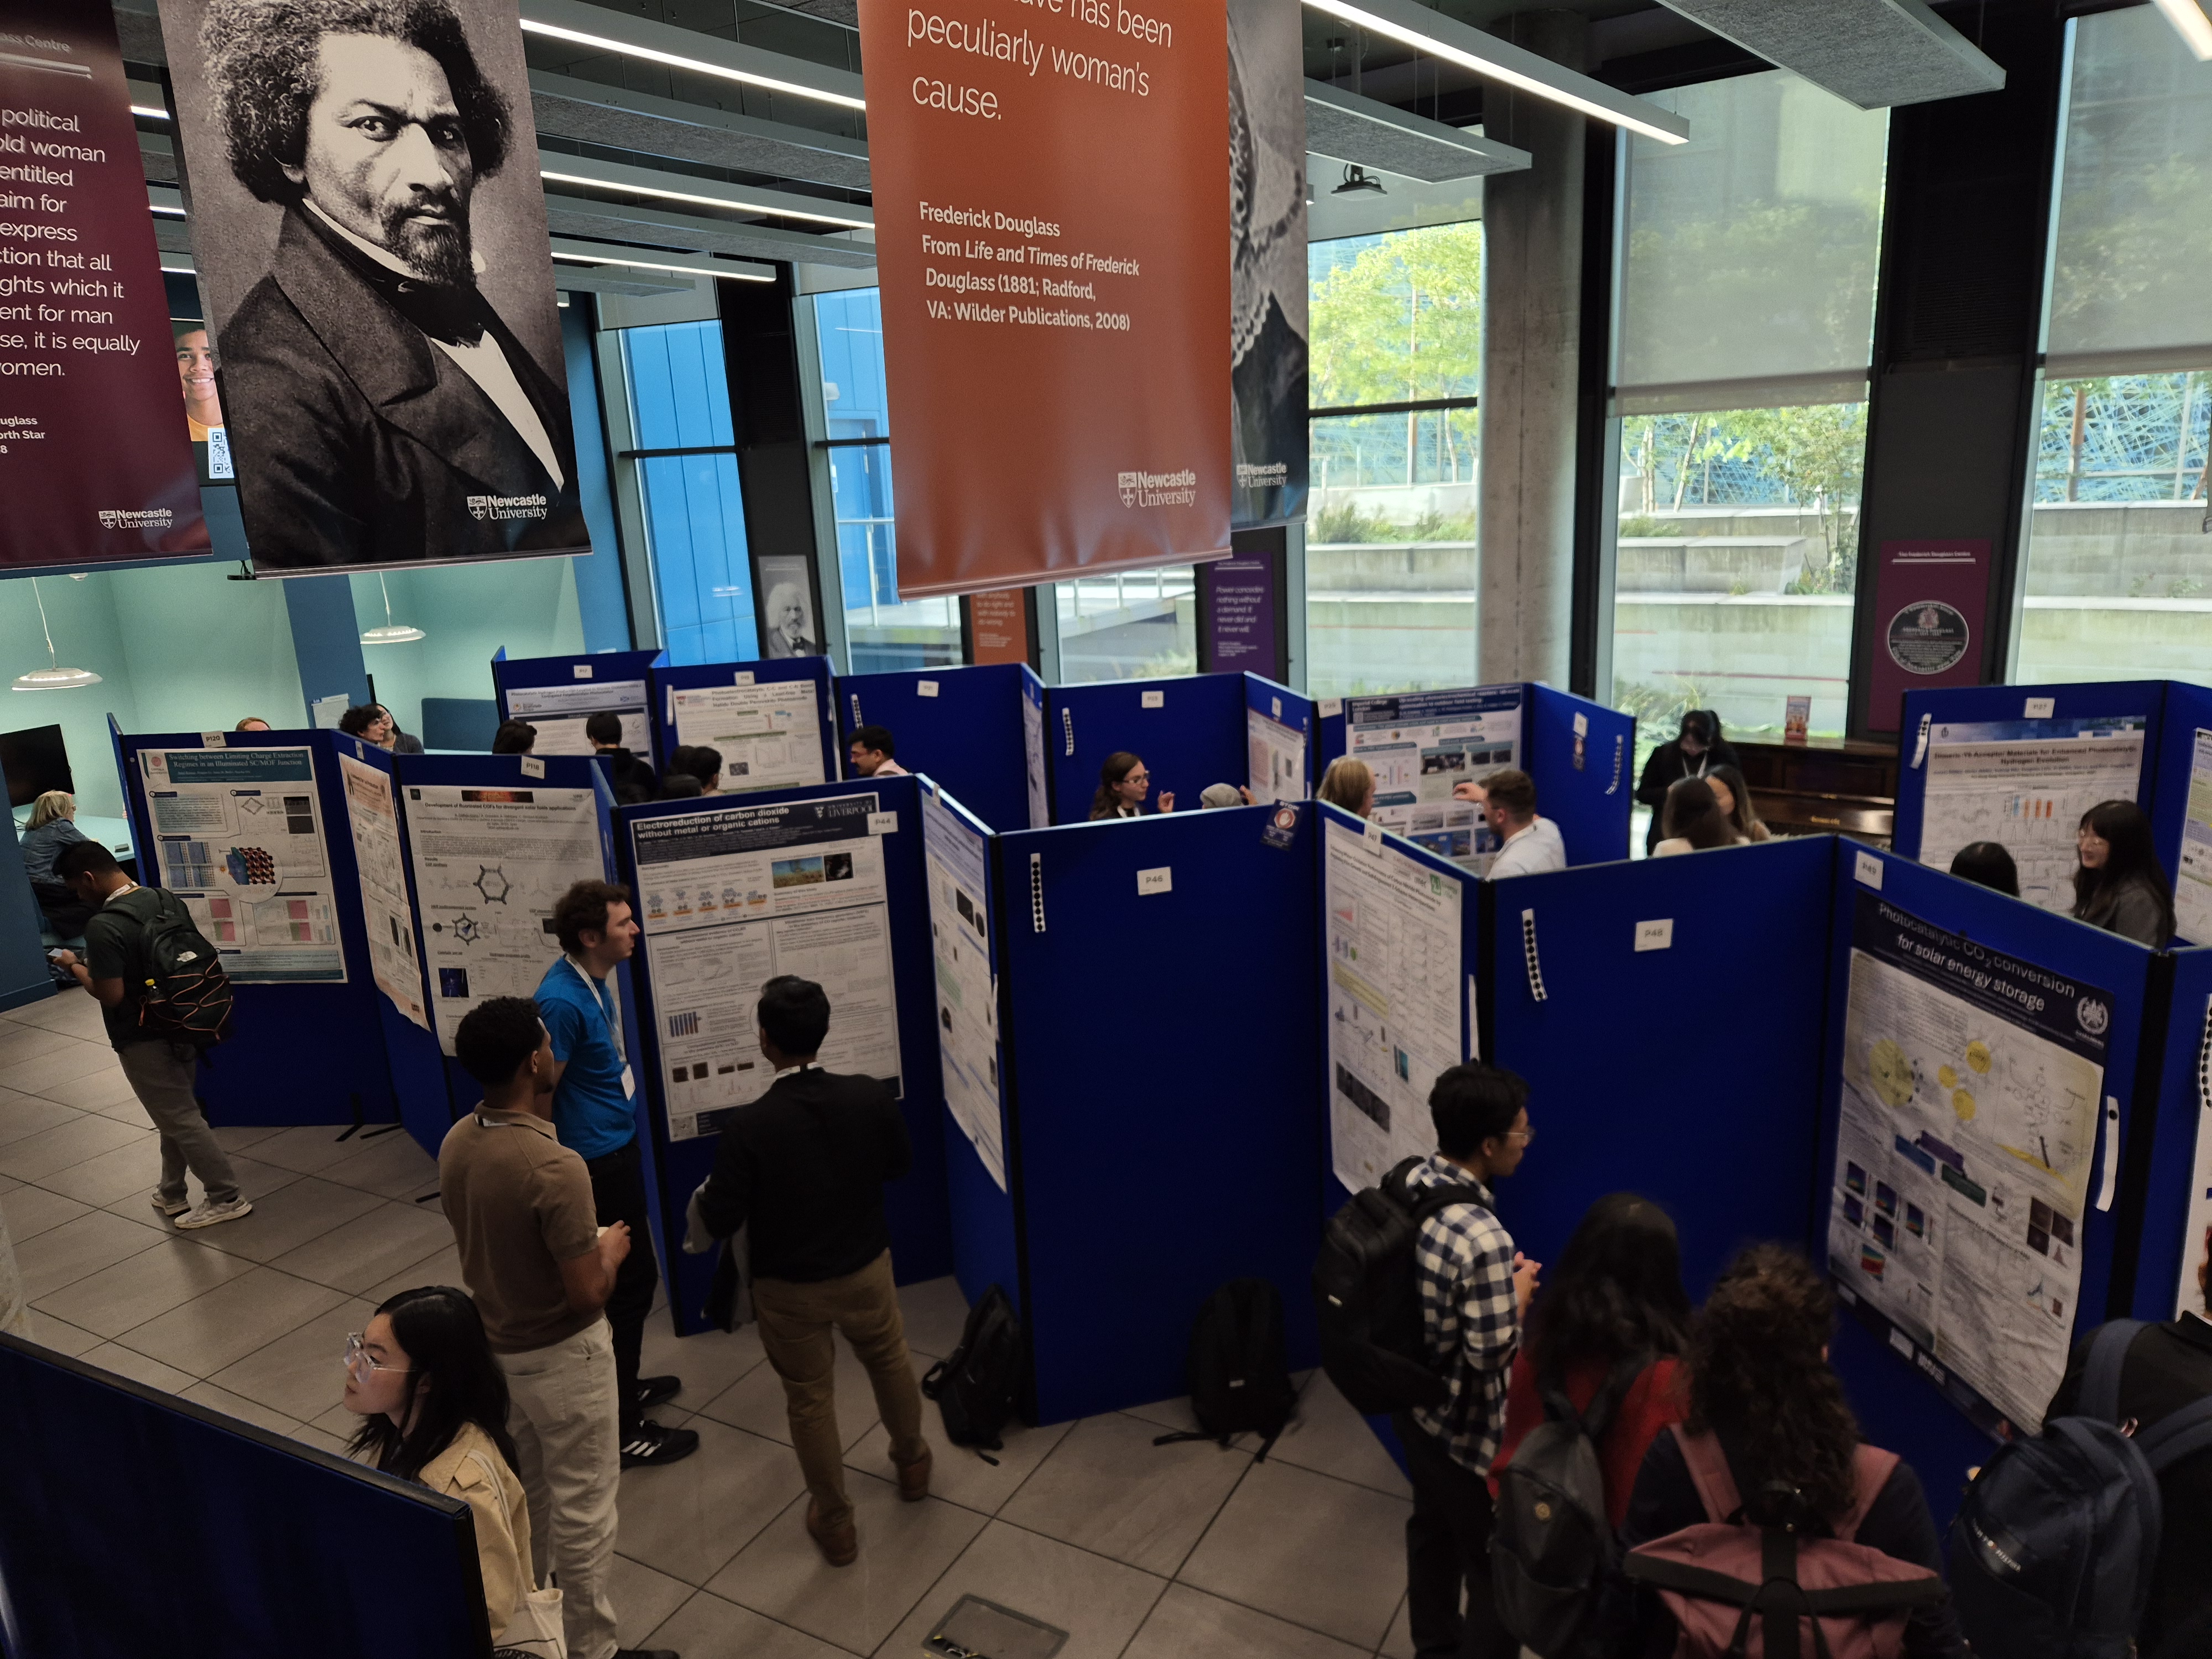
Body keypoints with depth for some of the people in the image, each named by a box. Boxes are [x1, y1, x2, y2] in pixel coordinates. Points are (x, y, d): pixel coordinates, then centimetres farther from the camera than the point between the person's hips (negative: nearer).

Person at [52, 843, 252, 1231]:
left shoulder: (104, 927, -24)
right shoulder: (168, 900, 1)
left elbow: (110, 995, -24)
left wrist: (75, 967, -6)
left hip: (143, 1040, -8)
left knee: (180, 1120, 3)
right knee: (177, 1113, 19)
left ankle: (227, 1197, 9)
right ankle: (171, 1195, 33)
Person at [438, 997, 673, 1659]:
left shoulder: (455, 1144, -8)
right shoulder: (555, 1168, -33)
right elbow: (588, 1294, -27)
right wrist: (611, 1249, -6)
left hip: (495, 1345, 8)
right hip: (561, 1357, -8)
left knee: (522, 1491, 27)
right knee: (581, 1505, 10)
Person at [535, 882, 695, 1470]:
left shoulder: (594, 981, 2)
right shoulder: (562, 1001, -26)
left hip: (618, 1147, 9)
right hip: (597, 1162, -9)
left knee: (631, 1278, 22)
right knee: (632, 1282, 1)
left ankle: (623, 1385, 41)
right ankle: (623, 1431, 14)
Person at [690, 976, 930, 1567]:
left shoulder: (749, 1125, -26)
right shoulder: (870, 1097, -17)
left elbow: (720, 1221, -18)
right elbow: (902, 1164, 1)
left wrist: (701, 1199, 3)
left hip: (789, 1287, -3)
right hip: (865, 1269, 3)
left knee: (810, 1400, 18)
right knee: (890, 1363, 29)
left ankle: (834, 1521, 34)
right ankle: (911, 1461, 52)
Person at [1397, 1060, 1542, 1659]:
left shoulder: (1410, 1183, -10)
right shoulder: (1484, 1240, -36)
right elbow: (1492, 1357, -26)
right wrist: (1519, 1293, -11)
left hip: (1415, 1404, 9)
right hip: (1469, 1432, -8)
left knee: (1432, 1529, 30)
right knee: (1495, 1568, 16)